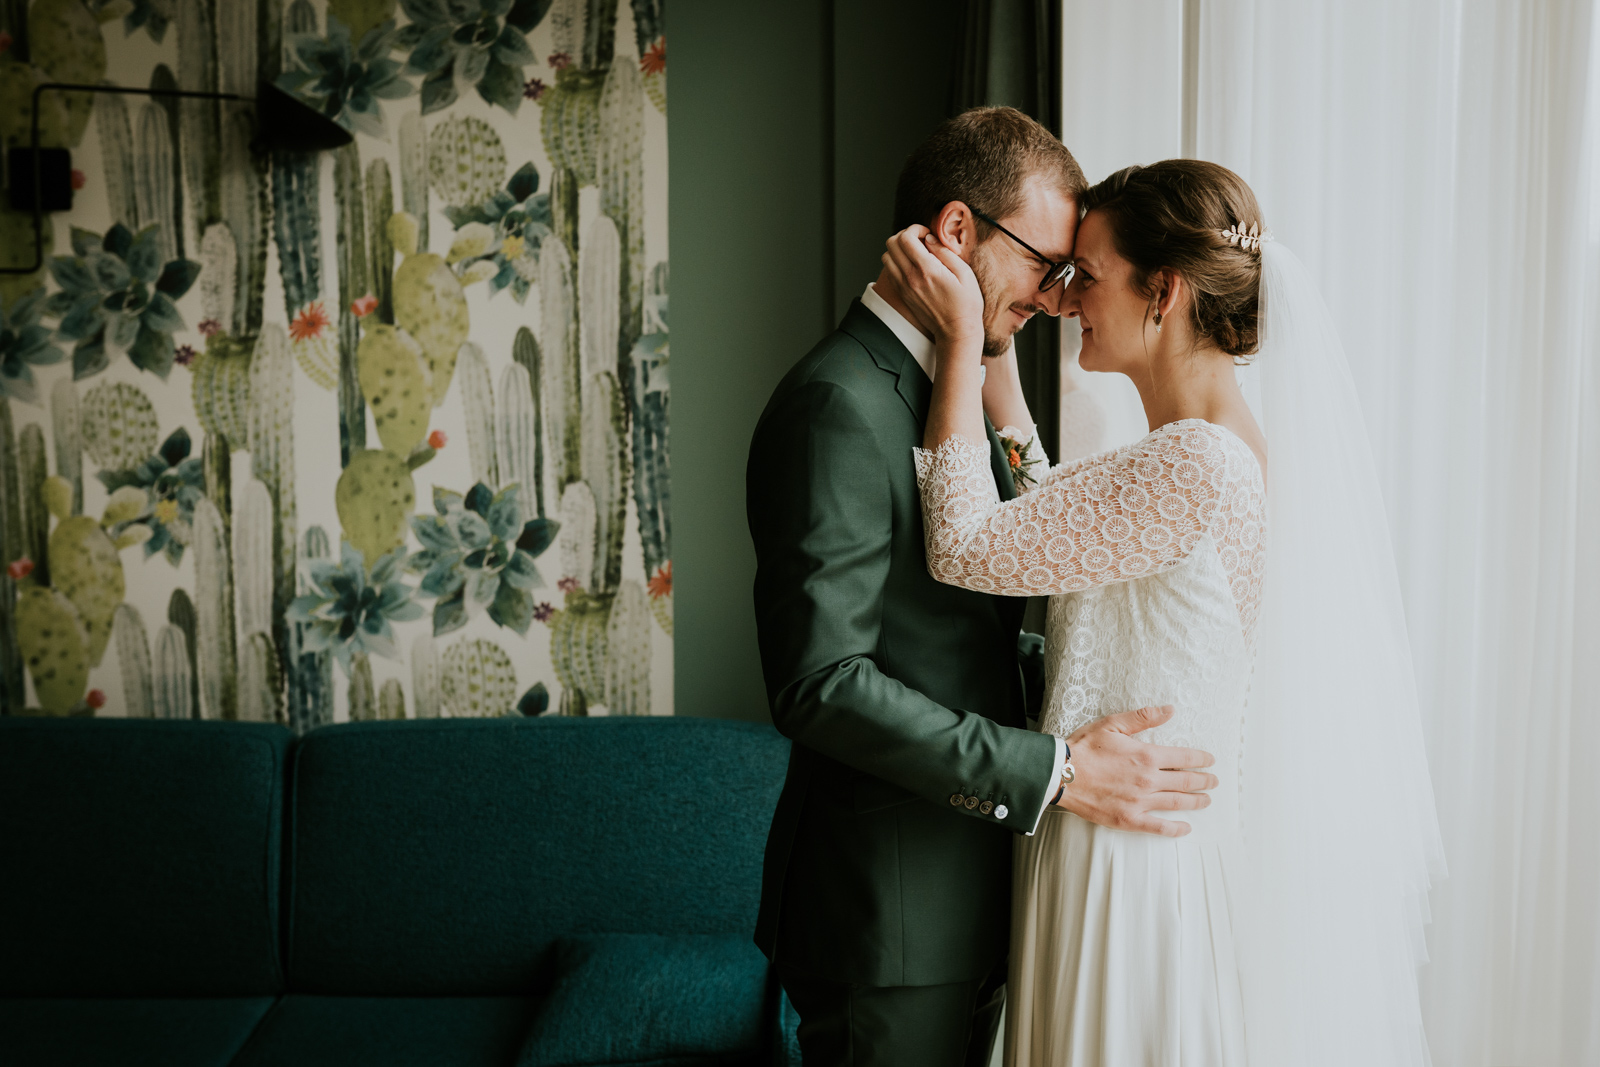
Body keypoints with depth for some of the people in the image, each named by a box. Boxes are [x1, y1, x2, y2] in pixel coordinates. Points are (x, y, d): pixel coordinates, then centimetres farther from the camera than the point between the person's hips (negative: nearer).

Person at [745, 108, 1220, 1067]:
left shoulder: (954, 390, 12)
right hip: (888, 914, -9)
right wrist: (1055, 770, -24)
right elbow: (820, 683, -25)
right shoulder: (837, 408, -19)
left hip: (969, 893, 9)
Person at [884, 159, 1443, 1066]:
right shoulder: (1236, 449, 6)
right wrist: (989, 358, 14)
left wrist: (963, 339, -12)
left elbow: (965, 547, -19)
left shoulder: (1194, 466, -24)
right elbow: (1049, 526, 16)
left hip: (1147, 880, -9)